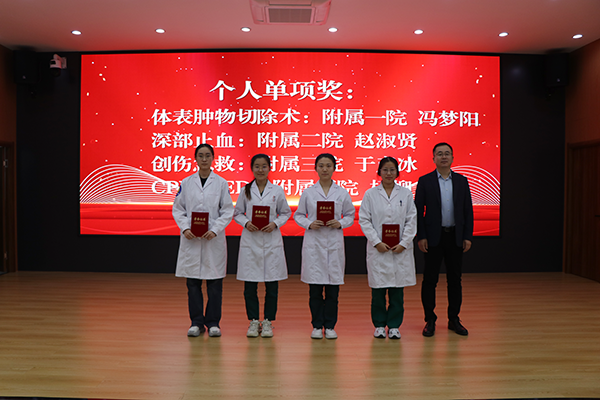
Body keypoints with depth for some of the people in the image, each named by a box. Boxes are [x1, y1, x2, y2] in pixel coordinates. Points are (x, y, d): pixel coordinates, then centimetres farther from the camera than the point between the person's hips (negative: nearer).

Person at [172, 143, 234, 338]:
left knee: (214, 282, 3)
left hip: (213, 238, -1)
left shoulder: (221, 183, 3)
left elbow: (228, 211, 0)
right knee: (193, 282, 5)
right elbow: (177, 209, 7)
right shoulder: (186, 183, 7)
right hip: (191, 238, 1)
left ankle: (213, 322, 15)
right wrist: (185, 228, -9)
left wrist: (214, 230, -12)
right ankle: (196, 322, 16)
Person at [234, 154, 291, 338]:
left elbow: (286, 213, 9)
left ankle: (268, 321, 17)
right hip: (250, 241, 0)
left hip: (271, 241, 0)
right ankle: (253, 321, 17)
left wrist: (275, 223, -8)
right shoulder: (245, 191, 5)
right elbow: (237, 213, 10)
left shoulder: (277, 190, 4)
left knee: (272, 285, 3)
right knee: (250, 285, 3)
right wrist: (246, 223, -9)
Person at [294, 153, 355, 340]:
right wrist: (310, 224, -10)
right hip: (313, 242, 0)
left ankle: (330, 326, 17)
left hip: (334, 242, 1)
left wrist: (340, 223, -8)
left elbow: (350, 215, 11)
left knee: (333, 287, 3)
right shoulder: (308, 192, 5)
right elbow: (298, 215, 8)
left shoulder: (342, 193, 6)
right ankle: (317, 326, 16)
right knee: (315, 287, 2)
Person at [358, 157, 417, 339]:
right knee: (378, 289, 3)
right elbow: (364, 220, -1)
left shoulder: (406, 194, 6)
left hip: (401, 249, 1)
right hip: (378, 249, -1)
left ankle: (394, 325, 19)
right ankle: (379, 325, 19)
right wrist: (377, 242, -10)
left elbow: (411, 220, 3)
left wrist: (403, 243, -7)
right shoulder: (370, 194, 2)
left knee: (397, 289, 6)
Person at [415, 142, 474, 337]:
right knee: (430, 279, 2)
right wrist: (421, 237, -8)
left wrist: (468, 236, 0)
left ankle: (454, 319, 21)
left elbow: (468, 210, 7)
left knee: (455, 279, 9)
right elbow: (418, 211, -2)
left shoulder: (462, 181, 7)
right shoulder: (425, 181, 0)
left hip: (455, 237, 3)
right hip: (433, 237, -2)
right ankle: (430, 320, 13)